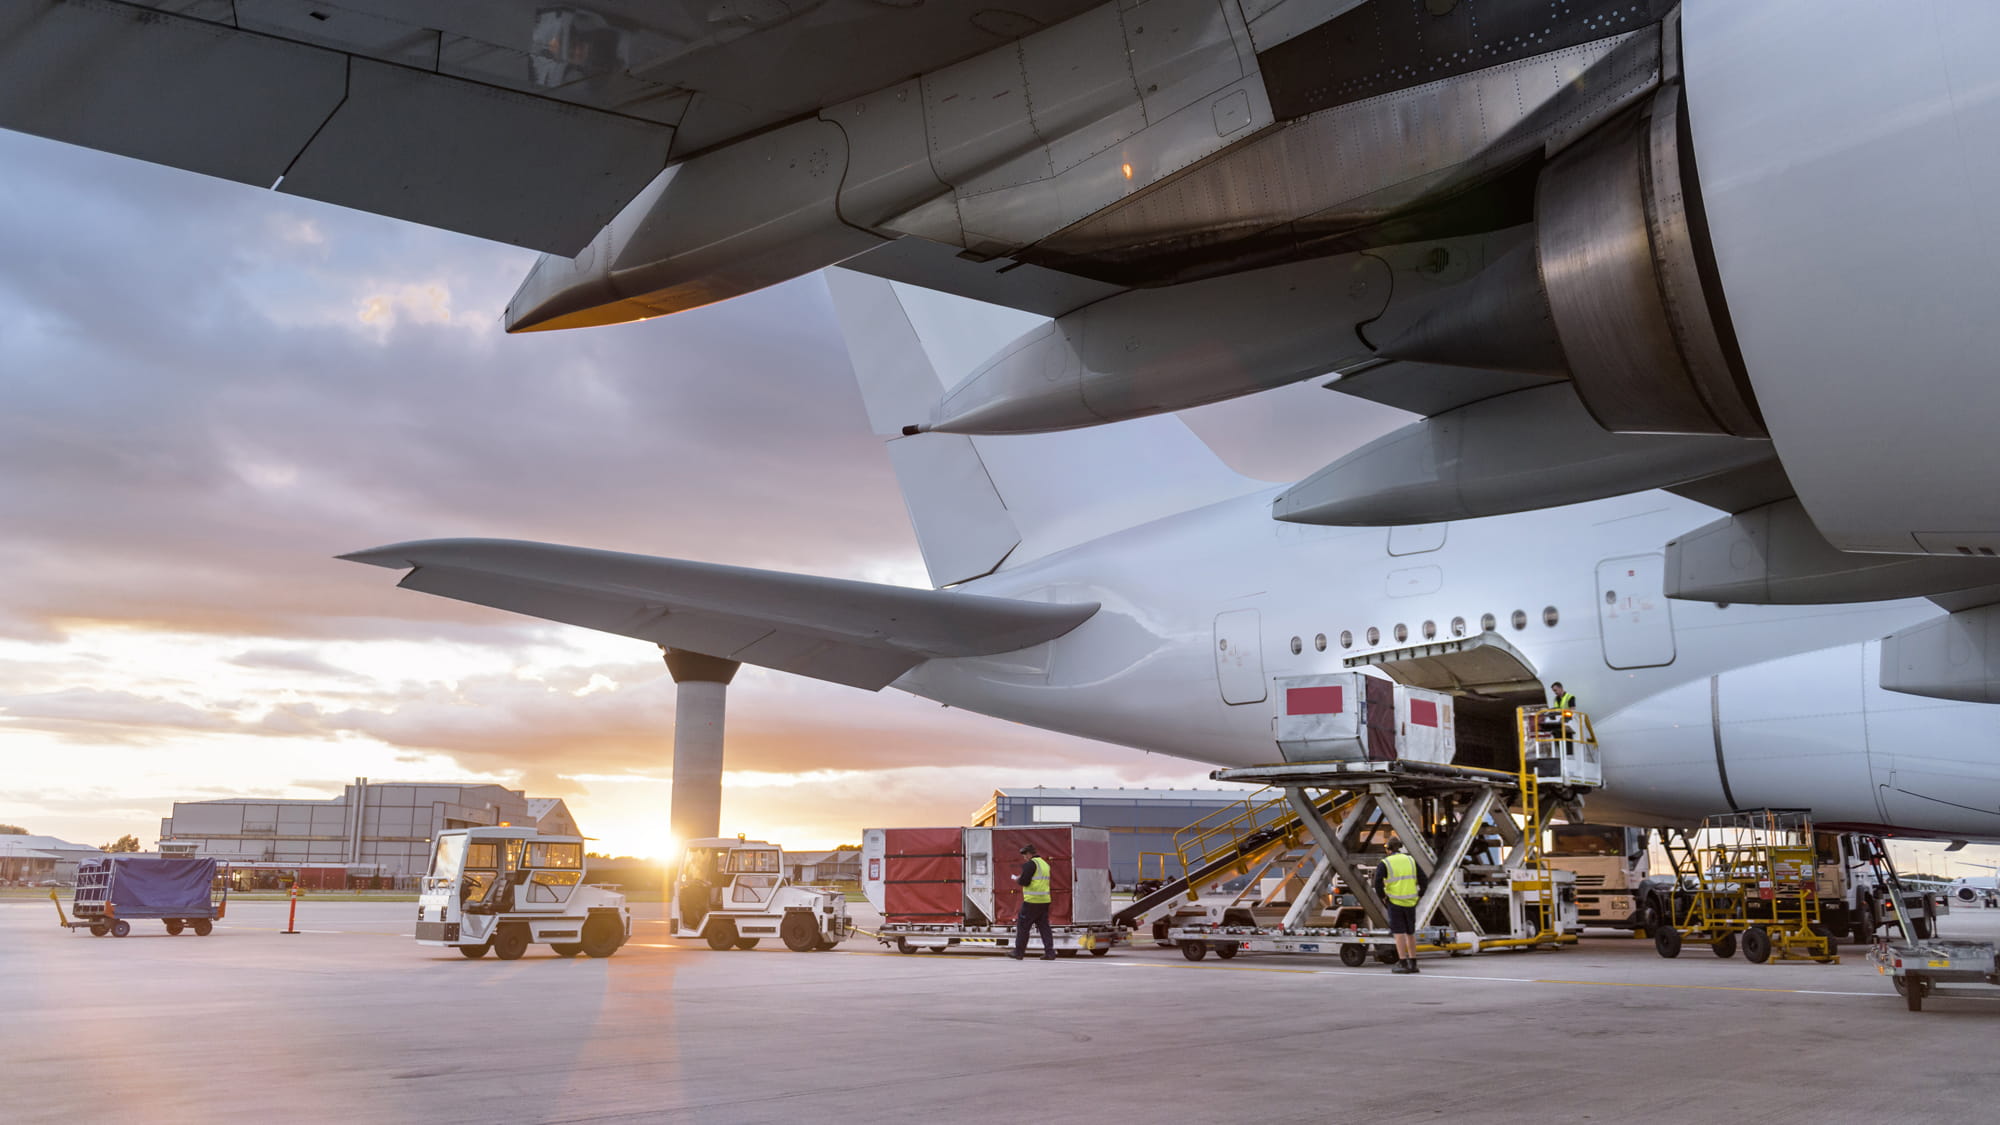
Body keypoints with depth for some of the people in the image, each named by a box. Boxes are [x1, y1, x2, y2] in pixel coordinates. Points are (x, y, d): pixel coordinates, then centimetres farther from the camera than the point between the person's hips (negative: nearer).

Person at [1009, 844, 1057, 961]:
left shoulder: (1030, 864, -11)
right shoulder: (1045, 863, 16)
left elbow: (1024, 881, -17)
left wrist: (1018, 880, 5)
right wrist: (1022, 879, 19)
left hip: (1031, 901, -8)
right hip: (1044, 900, 8)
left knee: (1022, 926, 3)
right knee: (1044, 926, 9)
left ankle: (1019, 952, 8)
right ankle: (1050, 952, 2)